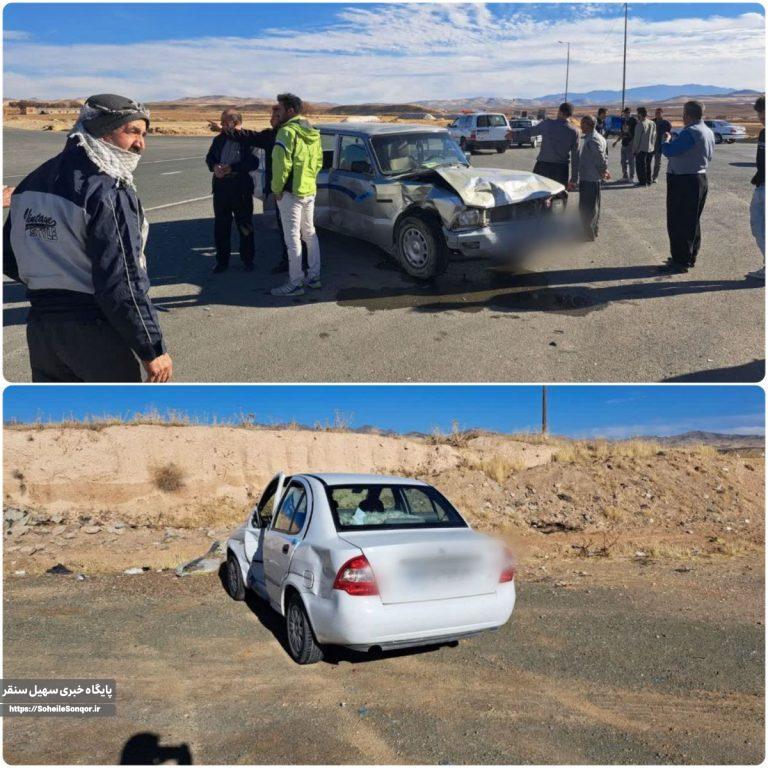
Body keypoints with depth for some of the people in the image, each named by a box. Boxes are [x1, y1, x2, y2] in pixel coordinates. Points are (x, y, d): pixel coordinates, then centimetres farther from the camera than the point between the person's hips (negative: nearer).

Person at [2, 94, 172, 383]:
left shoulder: (31, 182, 8)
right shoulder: (108, 191, -17)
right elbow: (121, 282, -21)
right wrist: (153, 348, -16)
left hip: (40, 328, 7)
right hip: (96, 334, -7)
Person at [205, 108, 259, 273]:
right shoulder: (219, 139, 8)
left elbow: (254, 163, -16)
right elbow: (209, 157, 13)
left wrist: (232, 168, -24)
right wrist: (214, 167, -9)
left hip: (241, 187, -5)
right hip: (220, 186, 5)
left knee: (245, 224, 6)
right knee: (221, 225, 8)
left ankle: (247, 259, 19)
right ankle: (222, 260, 17)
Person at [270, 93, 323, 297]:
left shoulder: (287, 132, -16)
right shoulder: (312, 133, 12)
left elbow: (282, 164, -22)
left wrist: (277, 189, -12)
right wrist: (309, 179, 18)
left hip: (291, 192, -9)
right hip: (310, 190, 9)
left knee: (293, 238, -4)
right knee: (309, 233, 17)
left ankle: (295, 284, -1)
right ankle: (314, 277, 24)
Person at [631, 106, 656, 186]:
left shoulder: (640, 124, -15)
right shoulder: (653, 124, 6)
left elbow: (637, 138, -14)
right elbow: (654, 137, 11)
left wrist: (634, 149, -8)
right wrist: (652, 145, 19)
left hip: (641, 149, -7)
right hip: (650, 149, 7)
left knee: (640, 166, 0)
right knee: (648, 165, 16)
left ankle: (642, 182, -2)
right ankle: (648, 181, 20)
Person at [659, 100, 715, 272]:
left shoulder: (690, 132, -20)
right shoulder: (708, 132, 12)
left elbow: (669, 151, -25)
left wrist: (666, 140, -3)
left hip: (683, 181, -10)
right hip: (700, 178, 10)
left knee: (678, 223, -5)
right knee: (693, 221, 17)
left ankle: (680, 261, -3)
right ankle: (690, 257, 25)